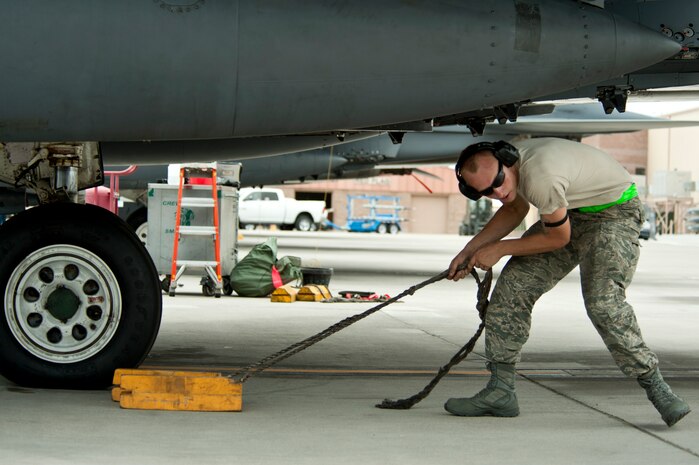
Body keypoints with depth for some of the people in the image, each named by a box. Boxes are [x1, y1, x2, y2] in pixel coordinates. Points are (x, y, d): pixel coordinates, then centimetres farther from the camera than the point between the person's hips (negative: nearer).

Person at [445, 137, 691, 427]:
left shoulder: (542, 176, -36)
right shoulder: (499, 167, -9)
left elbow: (559, 238, -20)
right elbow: (515, 210, 14)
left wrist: (498, 249, -12)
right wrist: (470, 250, 7)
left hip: (614, 212, -8)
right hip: (571, 212, 8)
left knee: (603, 302, -27)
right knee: (512, 284, -2)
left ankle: (656, 388, -10)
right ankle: (500, 391, 3)